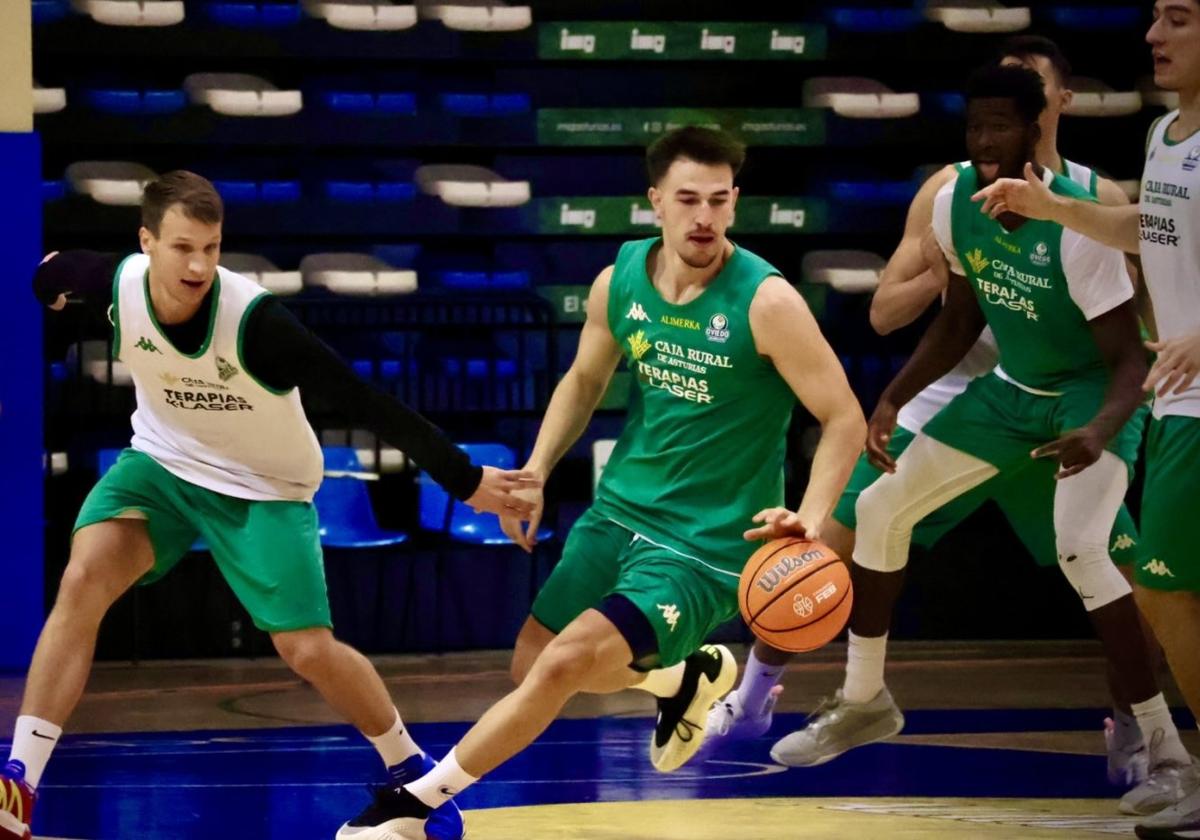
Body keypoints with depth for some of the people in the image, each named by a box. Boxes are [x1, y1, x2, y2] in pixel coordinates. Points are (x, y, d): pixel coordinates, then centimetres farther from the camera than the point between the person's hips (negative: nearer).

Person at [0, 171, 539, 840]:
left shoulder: (254, 320, -34)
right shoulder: (117, 283, -22)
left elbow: (366, 403, -32)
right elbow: (56, 270, 4)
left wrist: (465, 480, -32)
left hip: (265, 487, -3)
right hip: (164, 460, 3)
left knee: (310, 650, -7)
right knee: (83, 581, -20)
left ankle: (413, 770, 21)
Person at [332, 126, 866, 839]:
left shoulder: (766, 301, -20)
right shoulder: (620, 280, -3)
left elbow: (845, 419, -16)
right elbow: (584, 382, 17)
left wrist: (812, 516, -31)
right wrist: (535, 474, 6)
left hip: (707, 546, -7)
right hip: (620, 511, 7)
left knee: (563, 666, -20)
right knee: (532, 667, 12)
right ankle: (688, 677, 38)